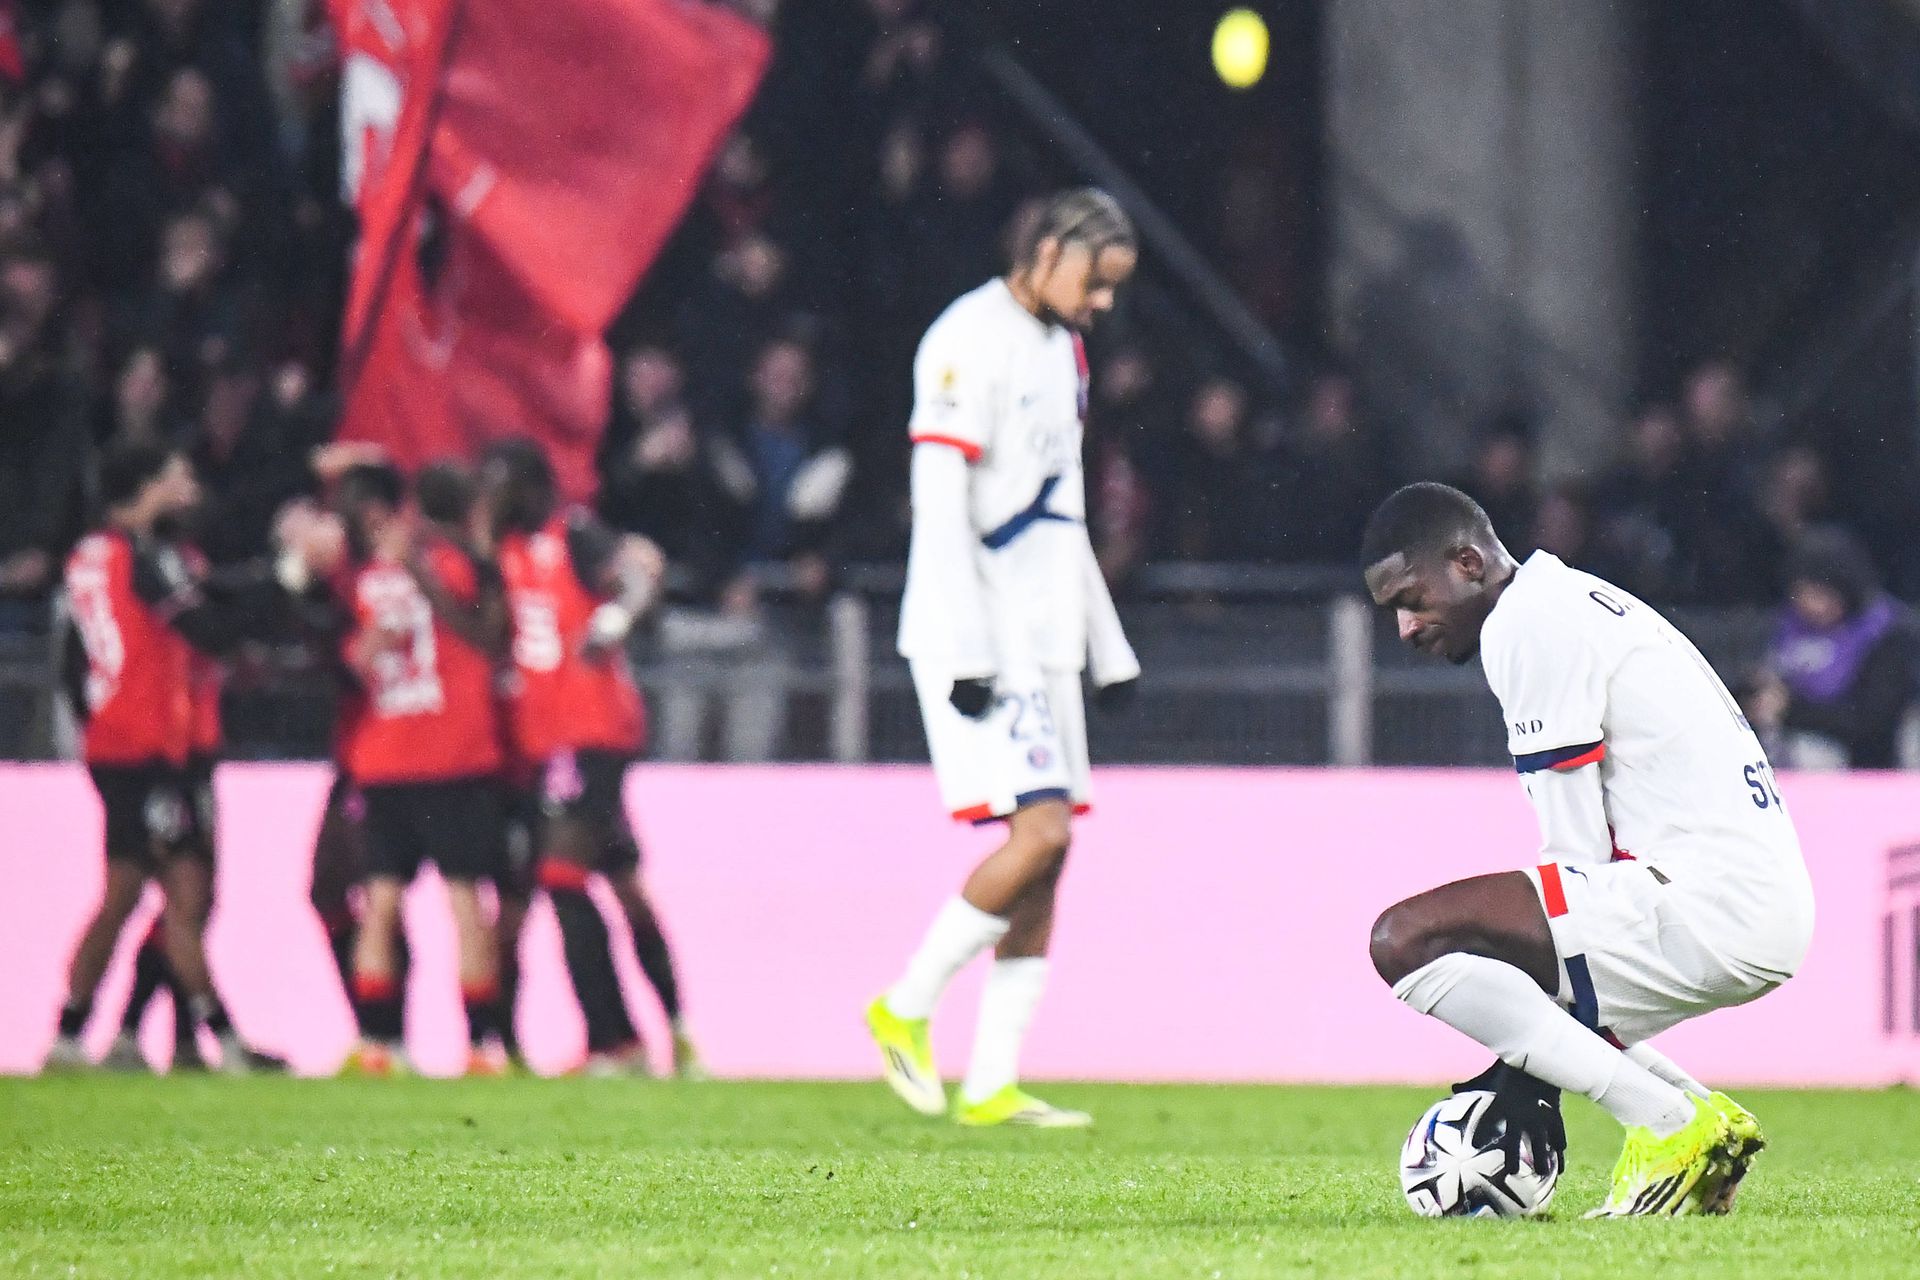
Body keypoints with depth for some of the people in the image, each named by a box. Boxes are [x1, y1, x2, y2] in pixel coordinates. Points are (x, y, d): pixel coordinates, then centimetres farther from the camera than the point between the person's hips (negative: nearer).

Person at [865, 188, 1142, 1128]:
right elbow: (940, 504, -17)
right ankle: (905, 1008, -3)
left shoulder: (1061, 348, 18)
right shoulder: (972, 341, -11)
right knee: (1039, 830, -17)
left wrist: (1109, 648, 23)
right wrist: (967, 654, -22)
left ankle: (992, 1086, 5)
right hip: (979, 638, -9)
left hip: (1042, 641, 9)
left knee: (1049, 850, 4)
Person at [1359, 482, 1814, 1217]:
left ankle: (1669, 1124, -16)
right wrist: (1522, 1059, 20)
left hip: (1712, 902, -10)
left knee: (1407, 940, -15)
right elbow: (1585, 859, 24)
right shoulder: (1575, 603, 23)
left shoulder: (1528, 624, -7)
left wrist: (1527, 1071, -6)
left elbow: (1577, 853, -10)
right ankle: (1702, 1115, 10)